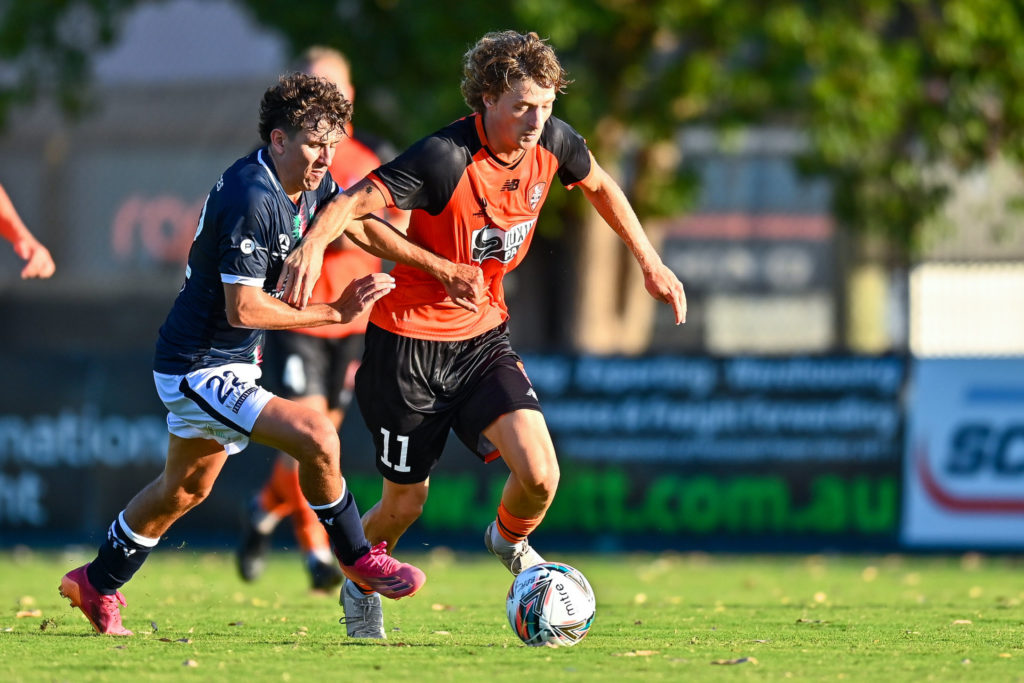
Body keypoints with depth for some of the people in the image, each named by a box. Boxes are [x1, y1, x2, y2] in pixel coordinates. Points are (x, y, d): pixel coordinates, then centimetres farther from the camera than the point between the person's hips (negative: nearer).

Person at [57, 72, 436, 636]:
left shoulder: (307, 183, 1)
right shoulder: (252, 199, -27)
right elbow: (243, 308, -28)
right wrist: (337, 312, -26)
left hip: (230, 359, 11)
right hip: (198, 368, -11)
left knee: (185, 488, 25)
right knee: (314, 435, -24)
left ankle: (97, 585, 41)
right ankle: (357, 558, -6)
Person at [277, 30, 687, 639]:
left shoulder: (552, 142, -7)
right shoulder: (446, 159, -26)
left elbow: (599, 185, 15)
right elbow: (356, 201, -33)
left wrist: (650, 262, 17)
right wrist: (314, 243, -54)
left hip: (484, 336, 5)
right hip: (410, 343, -5)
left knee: (540, 475, -15)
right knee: (405, 503, 6)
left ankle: (509, 540, 20)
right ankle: (361, 589, 38)